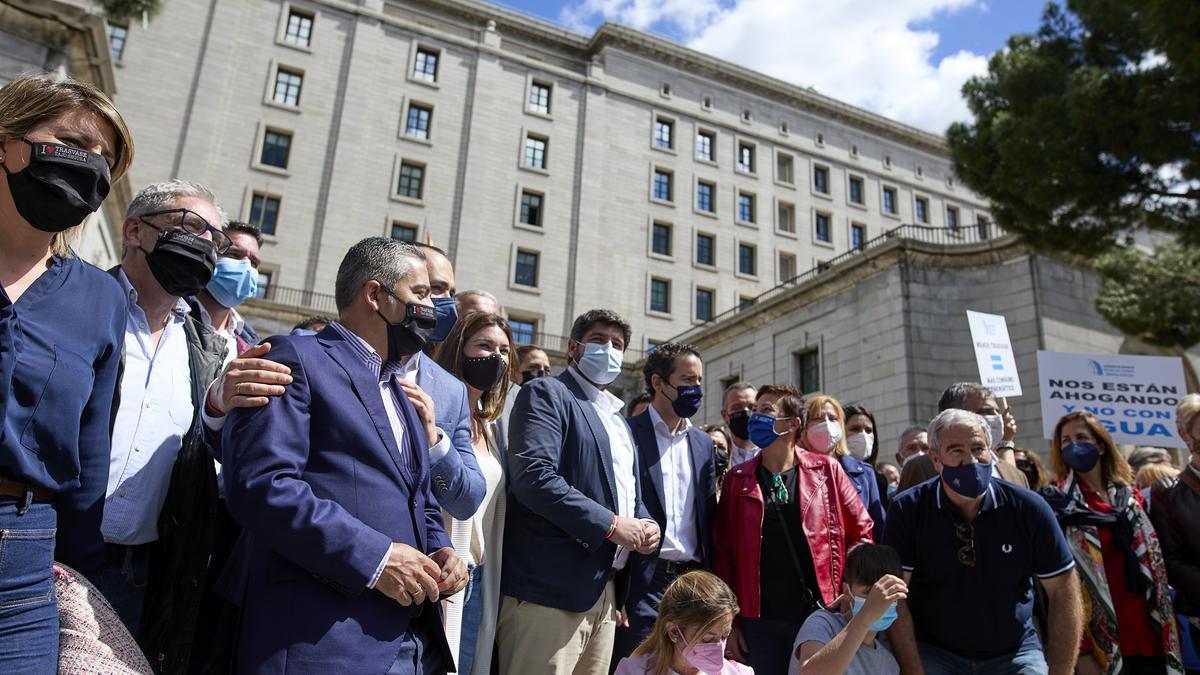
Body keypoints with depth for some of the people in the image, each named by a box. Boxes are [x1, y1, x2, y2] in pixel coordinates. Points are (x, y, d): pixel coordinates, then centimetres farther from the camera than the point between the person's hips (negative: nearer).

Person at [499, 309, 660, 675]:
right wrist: (610, 525, -17)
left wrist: (646, 523, 5)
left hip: (606, 589, 8)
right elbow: (534, 477, -19)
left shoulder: (618, 417, 22)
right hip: (552, 587, -8)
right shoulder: (545, 394, -4)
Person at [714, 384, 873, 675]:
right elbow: (722, 550, 2)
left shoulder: (826, 470, 0)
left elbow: (861, 532, 4)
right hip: (759, 621, 1)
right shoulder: (737, 479, 2)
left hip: (819, 614, 0)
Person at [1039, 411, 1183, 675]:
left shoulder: (1130, 496, 10)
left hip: (1149, 637, 5)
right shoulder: (1057, 504, -6)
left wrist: (1170, 642, 8)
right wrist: (1080, 652, -17)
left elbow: (1154, 568, 14)